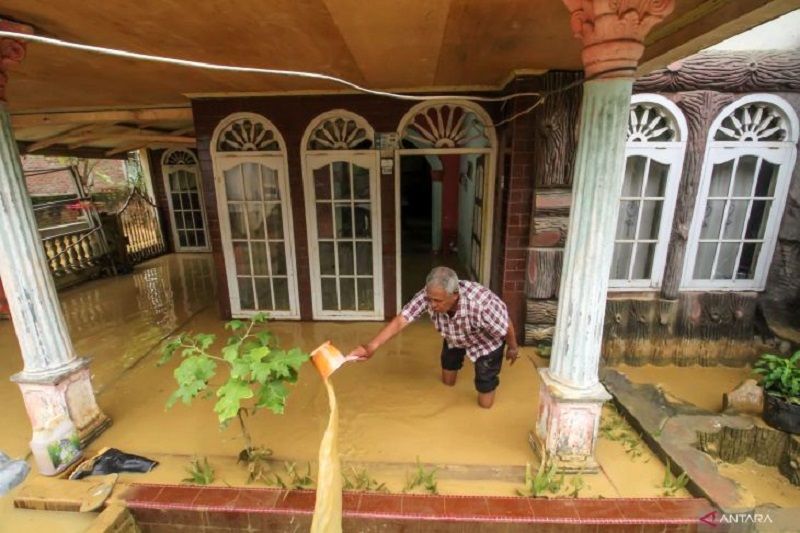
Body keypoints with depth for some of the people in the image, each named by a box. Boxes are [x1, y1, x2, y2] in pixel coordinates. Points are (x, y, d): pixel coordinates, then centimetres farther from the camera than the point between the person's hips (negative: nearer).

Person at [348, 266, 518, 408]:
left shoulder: (482, 304, -46)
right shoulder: (428, 295, -35)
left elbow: (506, 327, -26)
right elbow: (400, 320, -37)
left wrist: (513, 348, -5)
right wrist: (371, 347, -49)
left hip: (486, 343, -3)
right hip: (454, 337, 4)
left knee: (485, 403, 7)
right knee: (447, 382, 21)